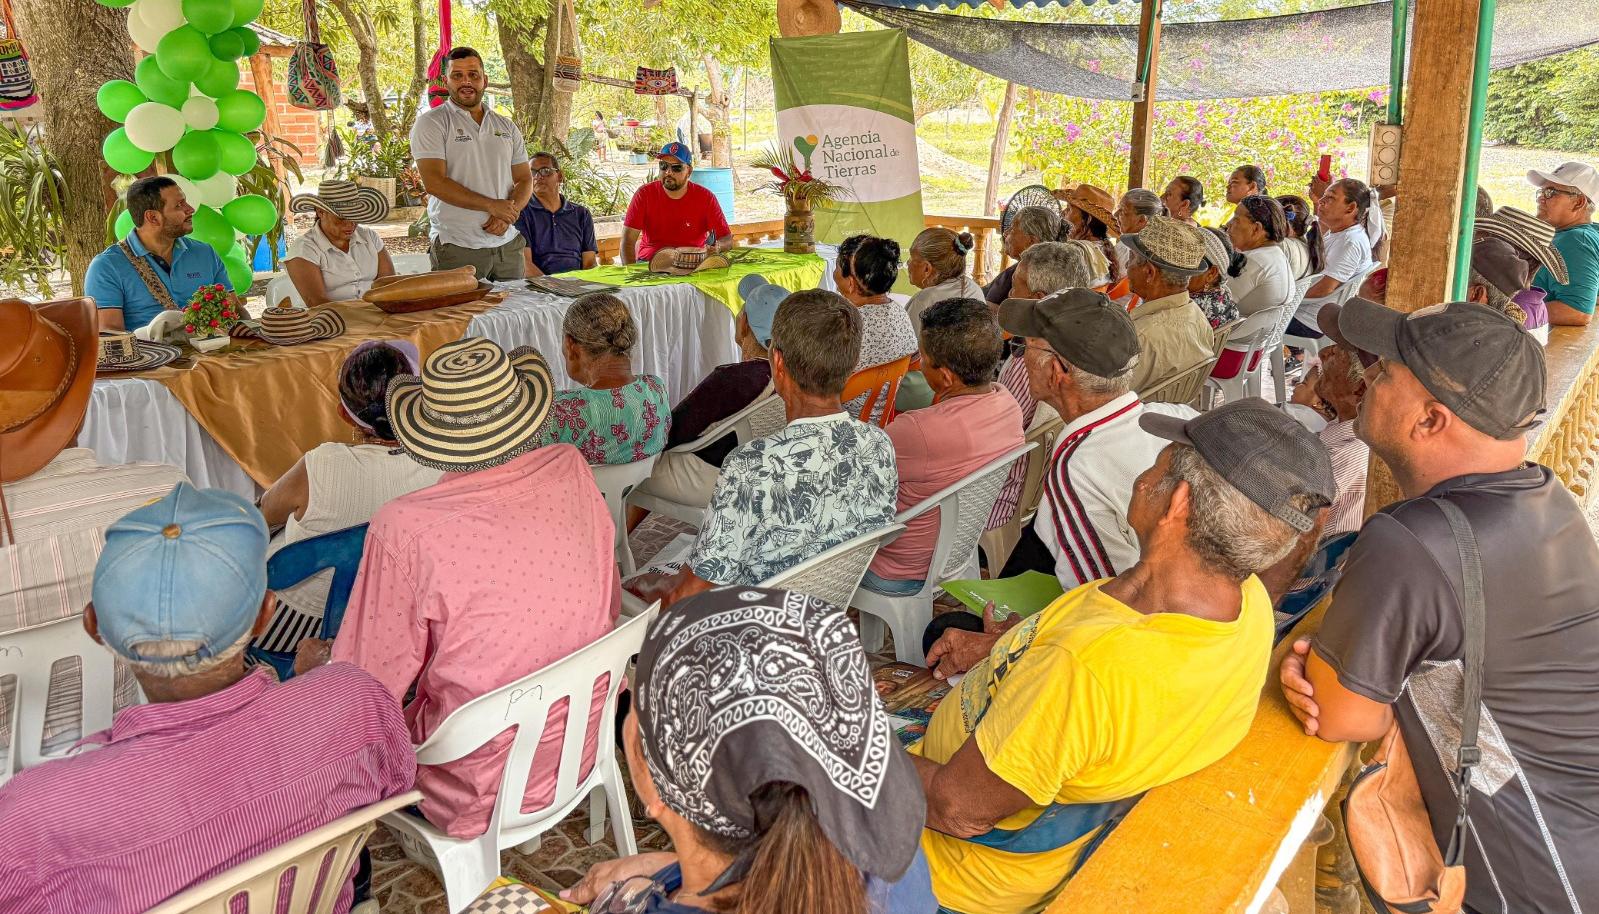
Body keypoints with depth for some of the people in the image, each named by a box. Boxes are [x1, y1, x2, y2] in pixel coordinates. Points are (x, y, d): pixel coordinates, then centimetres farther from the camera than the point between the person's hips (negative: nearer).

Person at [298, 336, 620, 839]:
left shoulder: (406, 529, -25)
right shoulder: (572, 470, -12)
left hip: (480, 789, -5)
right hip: (583, 748, 5)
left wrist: (314, 662, 7)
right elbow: (608, 607, 2)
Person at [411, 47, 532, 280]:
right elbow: (434, 183, -13)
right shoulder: (431, 123, -2)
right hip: (456, 249, -5)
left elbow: (525, 179, 13)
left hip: (507, 244, 5)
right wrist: (492, 205, -16)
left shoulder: (506, 127, 15)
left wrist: (508, 214, -8)